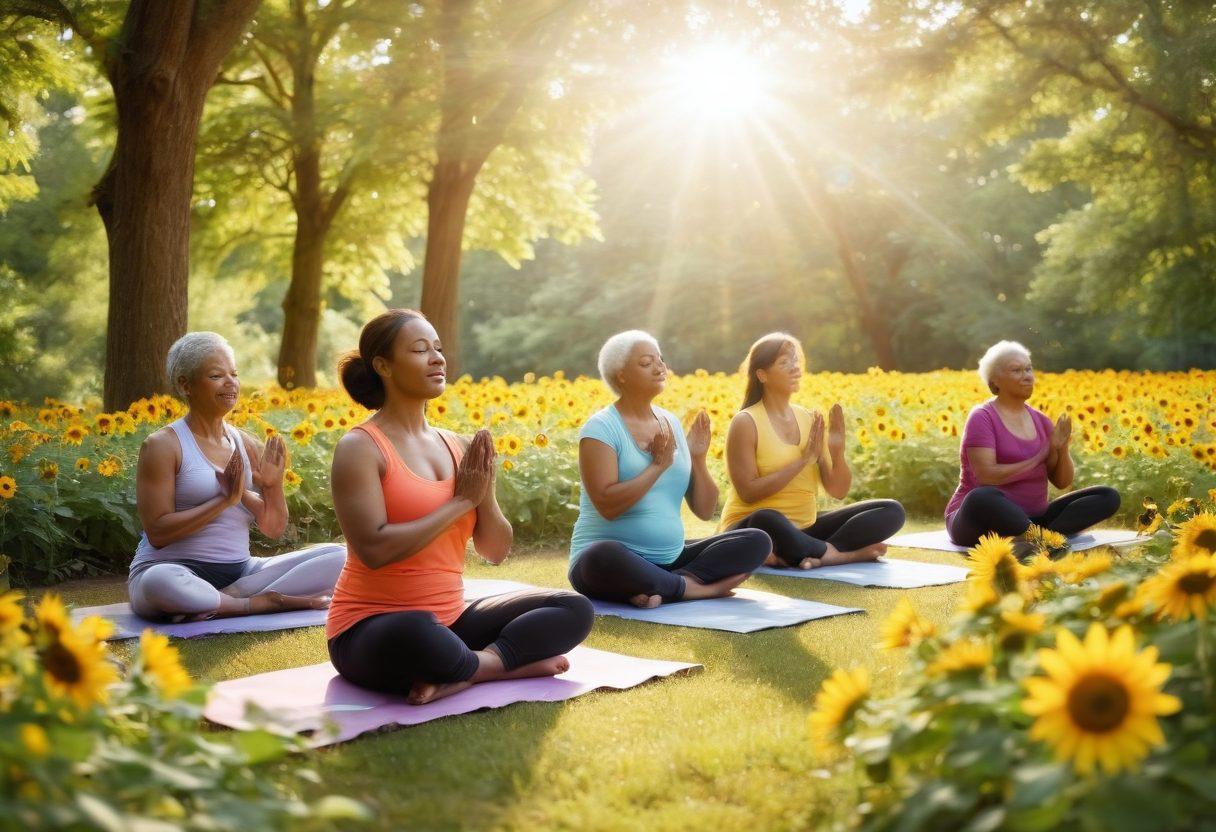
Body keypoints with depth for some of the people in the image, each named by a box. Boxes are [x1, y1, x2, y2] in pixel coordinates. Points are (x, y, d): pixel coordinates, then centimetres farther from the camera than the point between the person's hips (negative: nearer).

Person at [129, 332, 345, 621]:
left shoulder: (248, 445, 11)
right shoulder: (161, 446, -5)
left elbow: (274, 529, 12)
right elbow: (157, 532, -14)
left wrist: (274, 485, -8)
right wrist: (225, 499, -19)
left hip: (239, 570, 6)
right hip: (178, 571, -6)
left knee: (339, 556, -11)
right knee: (158, 584, -42)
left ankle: (229, 597, -22)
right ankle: (262, 603, -23)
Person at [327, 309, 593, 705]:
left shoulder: (459, 447, 8)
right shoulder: (360, 447, -10)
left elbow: (496, 550, 9)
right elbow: (374, 549, -23)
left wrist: (485, 493, -10)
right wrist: (459, 502, -15)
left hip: (449, 620, 7)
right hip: (372, 629, -7)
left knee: (574, 610, -3)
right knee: (418, 634, -42)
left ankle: (462, 672, -15)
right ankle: (509, 664, -14)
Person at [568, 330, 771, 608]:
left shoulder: (672, 424, 11)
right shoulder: (601, 428, -8)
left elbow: (705, 511, 9)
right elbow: (607, 506, -22)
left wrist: (698, 459, -6)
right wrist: (658, 465, -17)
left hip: (669, 560, 6)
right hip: (612, 563, -6)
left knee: (757, 541, -9)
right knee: (603, 556, -42)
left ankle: (661, 588, -20)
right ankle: (693, 587, -20)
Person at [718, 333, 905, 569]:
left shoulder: (810, 420, 7)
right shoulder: (746, 423, -10)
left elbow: (838, 491, 6)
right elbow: (748, 492, -20)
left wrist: (837, 453, -13)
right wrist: (803, 460, -19)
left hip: (804, 529, 6)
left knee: (892, 511, -6)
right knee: (766, 520, -43)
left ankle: (812, 554, -22)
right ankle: (834, 553, -18)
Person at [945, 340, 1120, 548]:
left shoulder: (1040, 421, 12)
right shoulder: (982, 418, -8)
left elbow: (1062, 482, 11)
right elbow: (986, 477, -21)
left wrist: (1062, 449, -8)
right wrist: (1036, 460, -13)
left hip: (1030, 519, 7)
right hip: (985, 523, -7)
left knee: (1109, 497, -8)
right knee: (982, 498, -43)